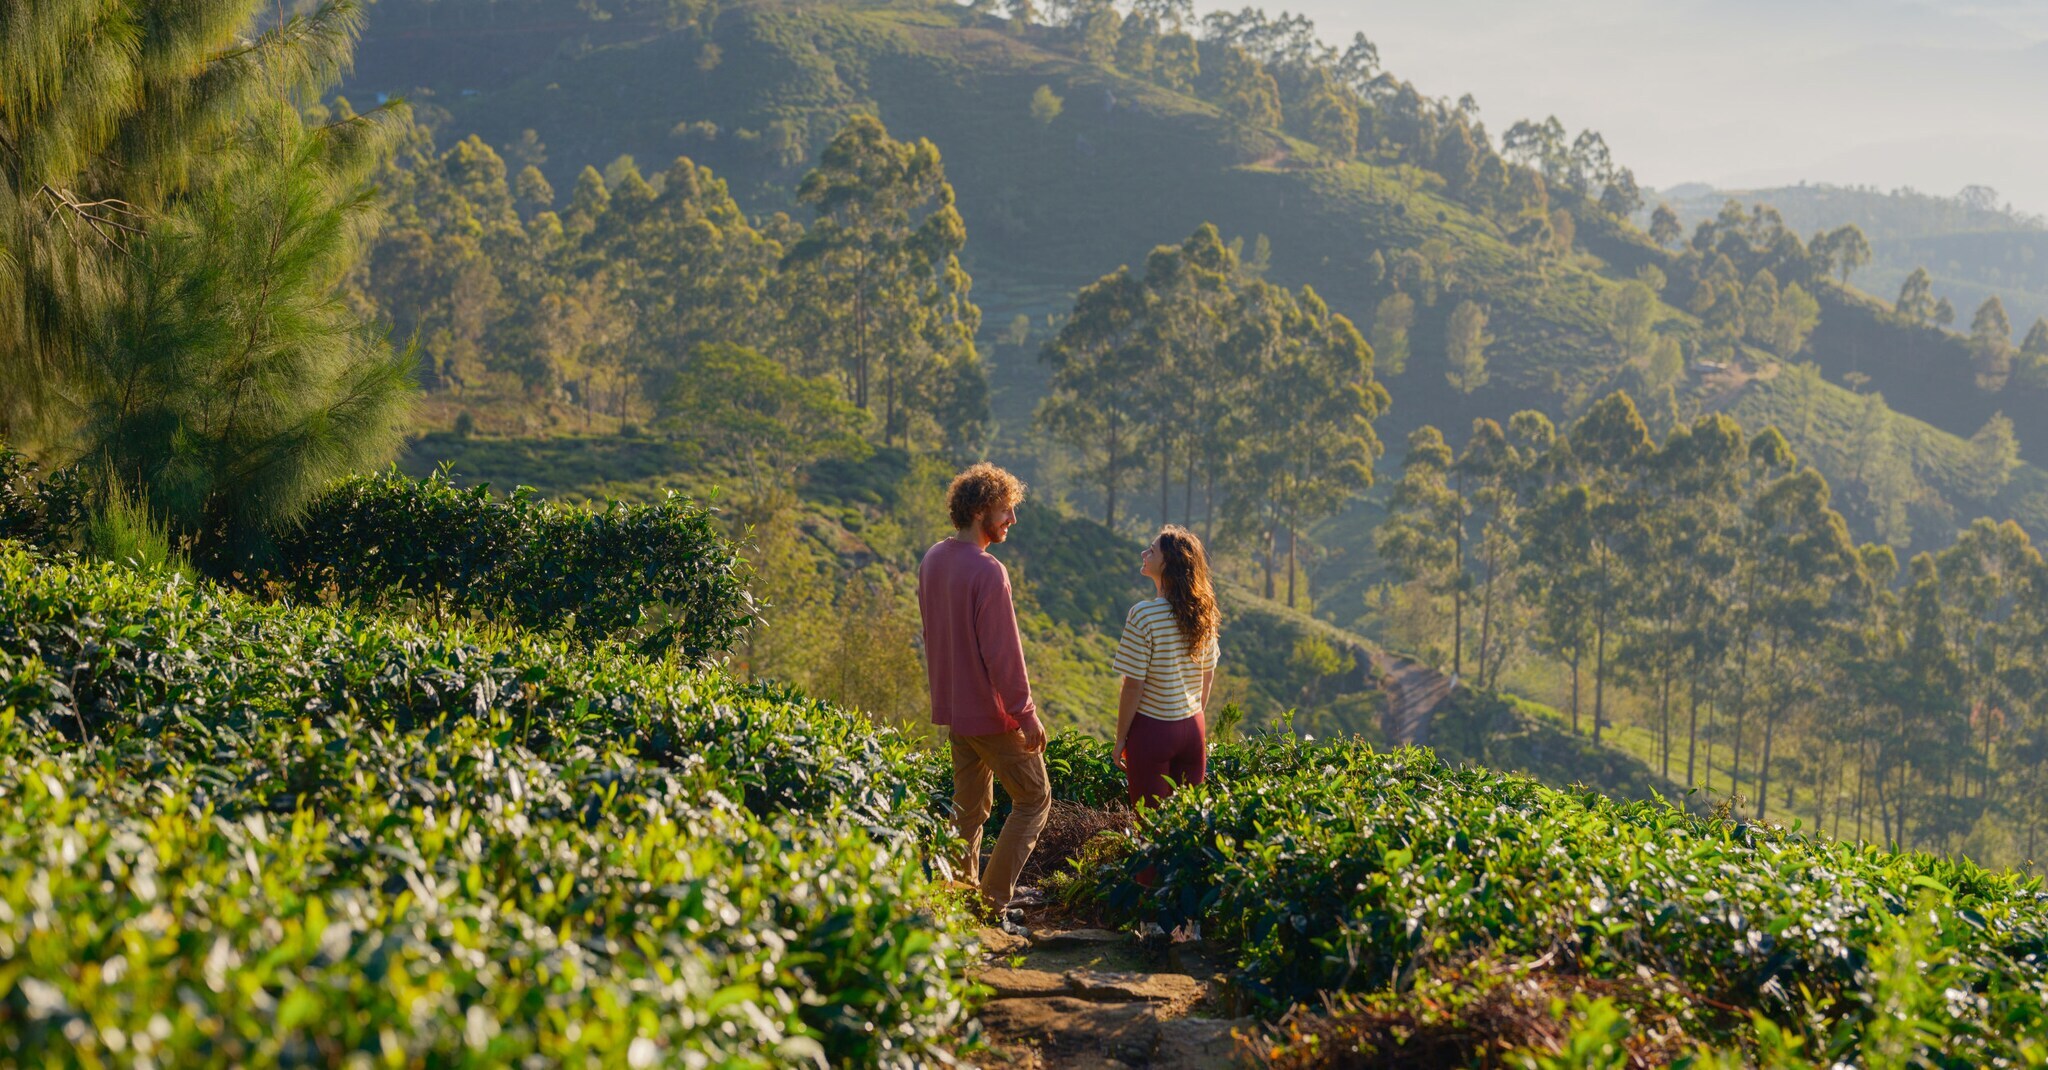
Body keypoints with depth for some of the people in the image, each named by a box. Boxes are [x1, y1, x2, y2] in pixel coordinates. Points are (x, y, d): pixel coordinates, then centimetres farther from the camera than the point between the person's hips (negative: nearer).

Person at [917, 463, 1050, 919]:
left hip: (952, 707, 8)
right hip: (991, 711, -8)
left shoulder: (932, 560, 5)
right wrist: (1027, 716, -16)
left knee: (969, 805, 17)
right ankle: (994, 899, -1)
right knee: (1034, 799, 4)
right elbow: (1003, 652, -22)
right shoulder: (987, 571, -22)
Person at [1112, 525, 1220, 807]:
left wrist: (1120, 740, -6)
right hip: (1194, 728, 5)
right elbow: (1208, 677, 10)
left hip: (1152, 730, -5)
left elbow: (1133, 686, -15)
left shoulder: (1144, 615, -18)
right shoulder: (1204, 612, 1)